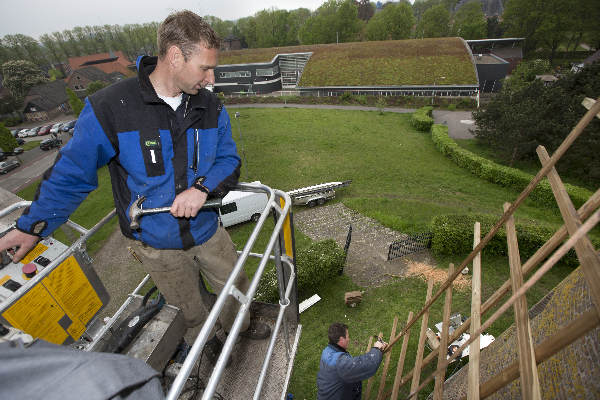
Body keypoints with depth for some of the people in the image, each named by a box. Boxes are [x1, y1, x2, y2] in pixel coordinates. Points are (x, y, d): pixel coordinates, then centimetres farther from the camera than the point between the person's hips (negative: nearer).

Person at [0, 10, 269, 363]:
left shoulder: (210, 107, -7)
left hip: (208, 231, 3)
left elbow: (229, 158, -2)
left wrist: (203, 188, -22)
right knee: (192, 313, 21)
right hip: (158, 246, -2)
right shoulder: (108, 108, -18)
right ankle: (213, 340, 55)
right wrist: (33, 226, 2)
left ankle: (239, 325, 57)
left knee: (238, 290, 22)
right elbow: (73, 171, -6)